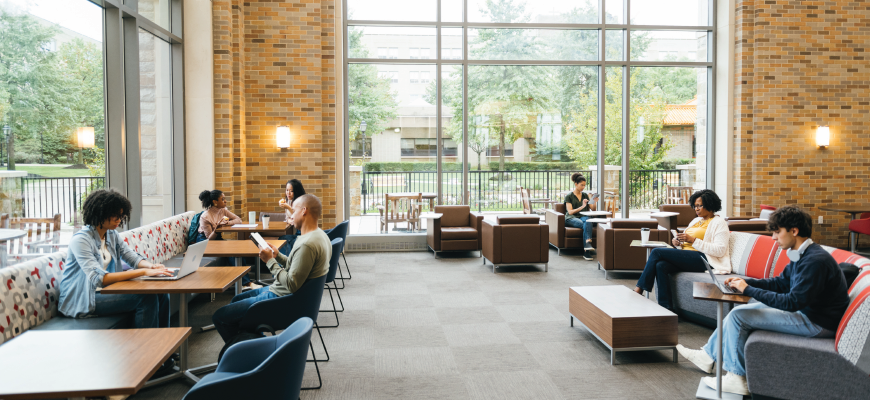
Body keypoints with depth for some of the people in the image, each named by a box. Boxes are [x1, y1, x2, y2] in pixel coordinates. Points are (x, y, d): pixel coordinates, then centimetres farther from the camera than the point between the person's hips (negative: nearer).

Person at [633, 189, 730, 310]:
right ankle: (666, 308, -27)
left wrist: (693, 240, -17)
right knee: (661, 265, -26)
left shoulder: (719, 223, 2)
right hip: (686, 258, 8)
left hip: (702, 259, -8)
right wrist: (677, 243, 1)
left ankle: (639, 289, -15)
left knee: (657, 252, -22)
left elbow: (720, 250, -12)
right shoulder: (696, 221, 26)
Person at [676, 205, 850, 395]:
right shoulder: (801, 255, 5)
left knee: (739, 316, -14)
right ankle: (708, 355, 24)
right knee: (737, 311, 11)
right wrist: (745, 281, 2)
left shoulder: (815, 260, -26)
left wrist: (749, 290, -22)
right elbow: (781, 283, 15)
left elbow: (793, 302, -29)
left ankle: (736, 379, -3)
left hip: (816, 323, -10)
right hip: (804, 310, 10)